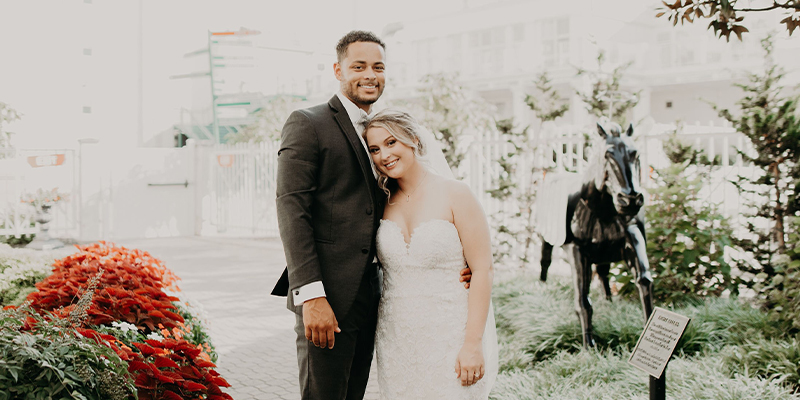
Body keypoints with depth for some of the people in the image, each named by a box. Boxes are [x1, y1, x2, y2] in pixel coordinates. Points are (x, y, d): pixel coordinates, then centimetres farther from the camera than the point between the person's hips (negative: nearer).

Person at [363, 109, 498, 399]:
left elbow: (482, 269, -11)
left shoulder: (454, 195, -7)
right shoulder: (384, 203, 7)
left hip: (450, 334, -4)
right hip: (397, 340, 4)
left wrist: (473, 344, -16)